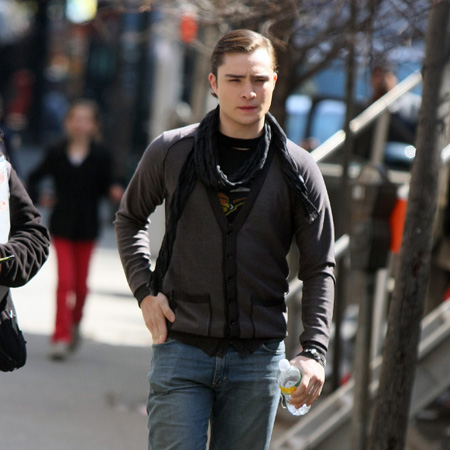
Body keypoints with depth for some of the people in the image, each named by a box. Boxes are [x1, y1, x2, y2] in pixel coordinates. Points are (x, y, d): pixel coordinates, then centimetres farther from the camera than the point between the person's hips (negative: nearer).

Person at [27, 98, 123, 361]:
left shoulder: (100, 156, -3)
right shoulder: (56, 153, -2)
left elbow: (105, 186, 1)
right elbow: (35, 179, 8)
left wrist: (114, 192, -19)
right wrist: (40, 196, -10)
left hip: (87, 230, 1)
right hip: (62, 227, -1)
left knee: (81, 284, 8)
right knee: (65, 280, -8)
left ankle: (75, 323, 35)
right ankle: (61, 337, -4)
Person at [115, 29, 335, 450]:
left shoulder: (297, 170, 1)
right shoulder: (170, 152, 0)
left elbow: (319, 268, 6)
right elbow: (129, 218, 18)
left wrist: (313, 352, -5)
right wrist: (145, 291, 4)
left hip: (258, 355, 1)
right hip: (181, 348, -1)